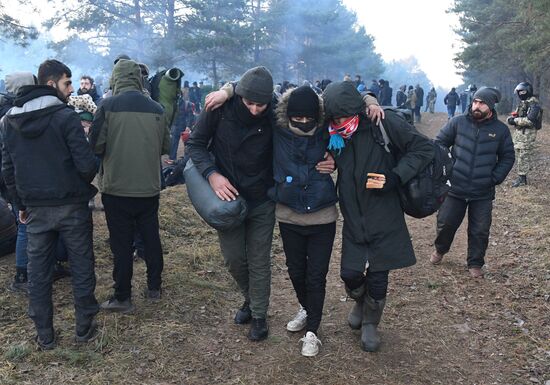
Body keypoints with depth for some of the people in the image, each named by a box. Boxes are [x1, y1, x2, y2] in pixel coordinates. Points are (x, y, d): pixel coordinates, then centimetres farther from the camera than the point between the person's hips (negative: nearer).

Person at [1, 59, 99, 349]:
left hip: (35, 209, 5)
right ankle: (84, 328, 20)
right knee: (81, 267, 10)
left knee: (38, 271, 13)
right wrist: (85, 184, 4)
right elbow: (86, 163, -17)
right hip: (71, 205, -4)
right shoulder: (65, 116, -14)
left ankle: (44, 335, 23)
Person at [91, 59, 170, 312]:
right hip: (149, 188, 3)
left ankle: (123, 298, 16)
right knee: (151, 238, 16)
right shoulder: (156, 109, -2)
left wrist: (113, 151, 8)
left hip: (117, 189, -3)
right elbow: (165, 147, 6)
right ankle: (154, 288, 28)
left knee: (122, 244, 6)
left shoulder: (108, 106, -11)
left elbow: (96, 146, -12)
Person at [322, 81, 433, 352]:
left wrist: (395, 177, -22)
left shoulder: (384, 123, -15)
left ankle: (370, 323, 34)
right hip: (353, 218, 3)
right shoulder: (332, 133, -2)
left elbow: (424, 148, -11)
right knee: (350, 274, 3)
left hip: (385, 217, -3)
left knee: (378, 278, 7)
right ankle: (360, 302, 40)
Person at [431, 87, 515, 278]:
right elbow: (439, 143, 2)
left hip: (483, 193, 1)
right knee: (445, 223, 8)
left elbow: (508, 157, 8)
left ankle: (475, 264, 25)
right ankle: (440, 250, 37)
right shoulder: (458, 122, -4)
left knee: (480, 231, 6)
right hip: (455, 189, 0)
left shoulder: (501, 130, 0)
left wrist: (495, 178, -4)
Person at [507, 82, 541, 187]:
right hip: (518, 132, 9)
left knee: (524, 156, -5)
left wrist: (515, 120, -18)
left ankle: (522, 177, -1)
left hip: (527, 134, -9)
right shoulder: (522, 103, 15)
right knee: (518, 154, 11)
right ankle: (521, 176, 19)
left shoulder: (534, 103, -13)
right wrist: (511, 118, -4)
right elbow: (515, 115, 19)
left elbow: (530, 120, -23)